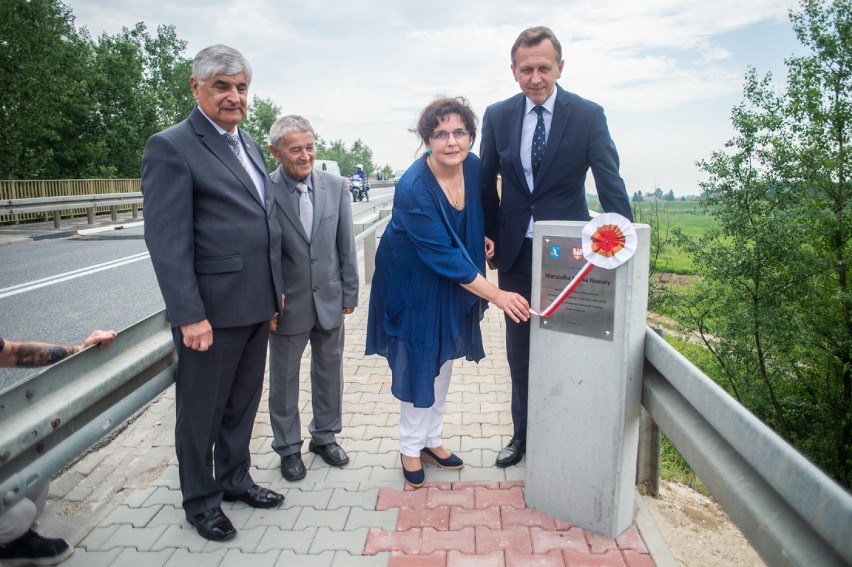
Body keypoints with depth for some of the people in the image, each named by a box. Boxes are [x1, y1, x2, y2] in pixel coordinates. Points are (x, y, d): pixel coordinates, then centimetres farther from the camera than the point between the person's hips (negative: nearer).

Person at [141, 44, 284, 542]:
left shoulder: (249, 144, 13)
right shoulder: (171, 147, -10)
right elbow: (166, 240, -16)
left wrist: (275, 290, 15)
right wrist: (189, 315, -20)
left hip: (256, 306, 7)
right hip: (211, 310, -7)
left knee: (242, 404, 20)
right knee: (202, 411, 11)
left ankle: (235, 479, 40)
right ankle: (201, 501, 30)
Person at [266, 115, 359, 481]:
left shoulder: (335, 186, -2)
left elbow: (346, 244, 3)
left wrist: (349, 292, 3)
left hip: (329, 299, 3)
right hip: (288, 303, -3)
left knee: (329, 371, 17)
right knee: (284, 378, 12)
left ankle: (325, 436, 38)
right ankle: (288, 447, 32)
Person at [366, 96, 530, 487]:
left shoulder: (472, 165, -10)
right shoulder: (413, 187, -30)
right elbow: (445, 257, -30)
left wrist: (482, 239, -3)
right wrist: (497, 295, -29)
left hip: (453, 283, 6)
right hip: (414, 282, -6)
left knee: (443, 360, 15)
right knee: (417, 363, 4)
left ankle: (431, 440, 33)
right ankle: (411, 448, 25)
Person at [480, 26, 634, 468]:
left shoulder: (588, 115, -6)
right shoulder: (497, 116, 2)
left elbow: (610, 182, -9)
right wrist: (490, 235, 4)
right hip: (515, 251, 3)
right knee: (520, 352, 12)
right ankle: (522, 434, 30)